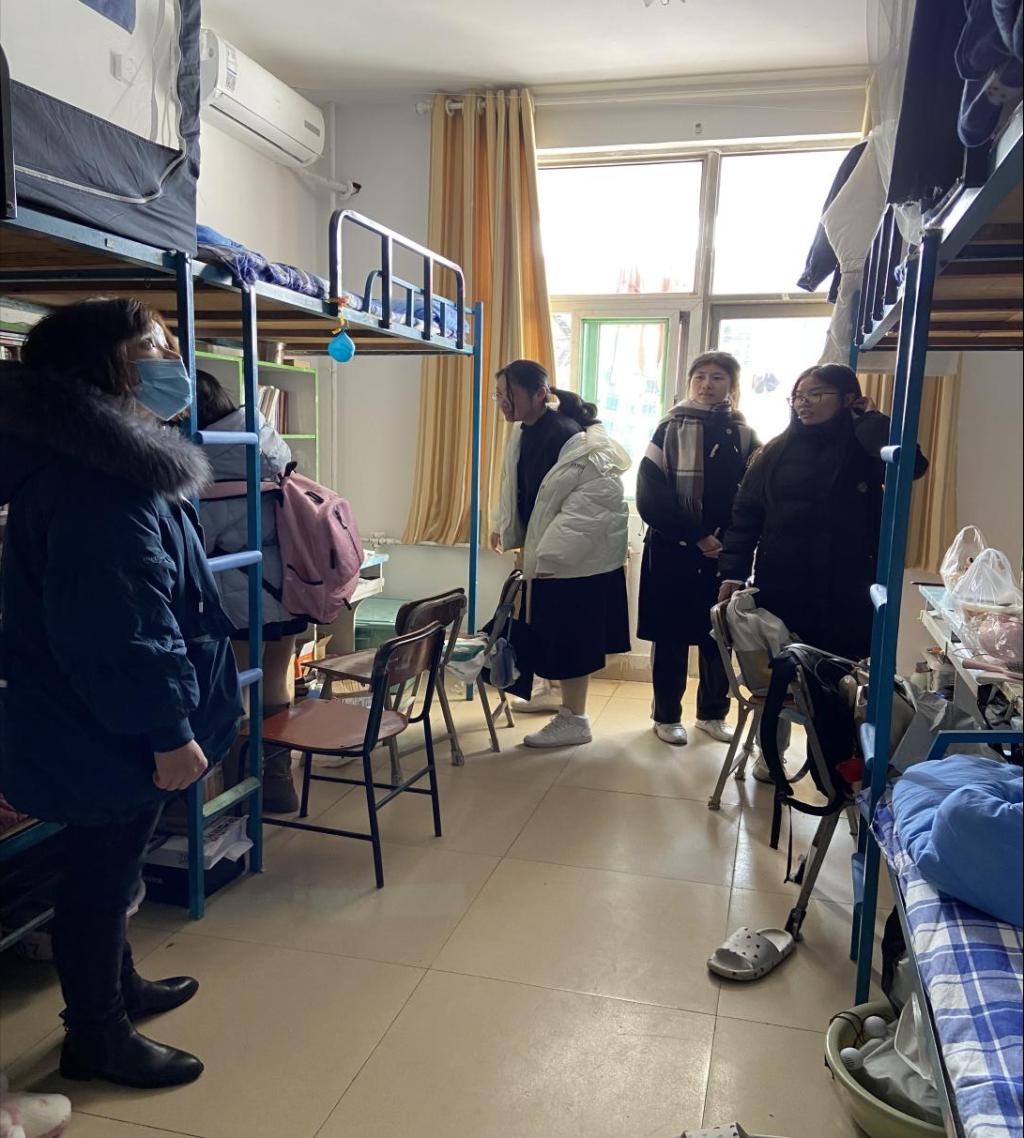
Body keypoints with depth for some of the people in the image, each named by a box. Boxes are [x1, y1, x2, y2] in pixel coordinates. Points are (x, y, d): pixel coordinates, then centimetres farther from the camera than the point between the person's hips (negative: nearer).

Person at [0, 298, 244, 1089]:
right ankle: (96, 1039, 29)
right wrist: (167, 732, -23)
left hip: (96, 723, 10)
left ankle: (117, 987, 45)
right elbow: (119, 624, -29)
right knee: (101, 874, 8)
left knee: (106, 869, 24)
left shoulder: (97, 454, 10)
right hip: (108, 731, -10)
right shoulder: (98, 476, -25)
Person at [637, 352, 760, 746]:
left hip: (725, 553, 2)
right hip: (673, 551, -2)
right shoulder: (671, 429, 0)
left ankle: (714, 713, 24)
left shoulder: (743, 437, 6)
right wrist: (695, 536, -13)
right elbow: (650, 495, -8)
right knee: (670, 636, 4)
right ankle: (667, 716, 18)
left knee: (718, 636, 8)